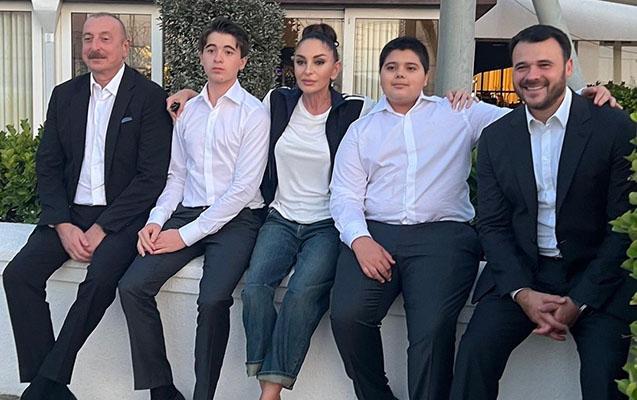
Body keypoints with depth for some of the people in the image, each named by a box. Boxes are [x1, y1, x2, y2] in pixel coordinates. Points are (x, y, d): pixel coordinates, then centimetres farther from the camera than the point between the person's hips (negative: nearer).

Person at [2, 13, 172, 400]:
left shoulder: (150, 97, -6)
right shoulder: (65, 95, 11)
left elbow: (152, 176, -11)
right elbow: (48, 166, 9)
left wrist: (102, 228, -16)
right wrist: (63, 226, -7)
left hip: (122, 214, -5)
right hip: (70, 211, 5)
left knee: (101, 277, -32)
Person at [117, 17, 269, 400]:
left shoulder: (254, 112, -3)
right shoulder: (187, 110, 15)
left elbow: (243, 187, -9)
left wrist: (186, 235, -13)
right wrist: (156, 221, -2)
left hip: (235, 219, -5)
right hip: (188, 211, 5)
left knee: (213, 298, -30)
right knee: (132, 286, -16)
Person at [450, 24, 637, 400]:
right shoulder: (496, 137, 6)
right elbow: (493, 225, 4)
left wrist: (579, 301, -14)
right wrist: (522, 293, -11)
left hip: (595, 274, -2)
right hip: (521, 272, 3)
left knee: (603, 366, -24)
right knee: (476, 350, -19)